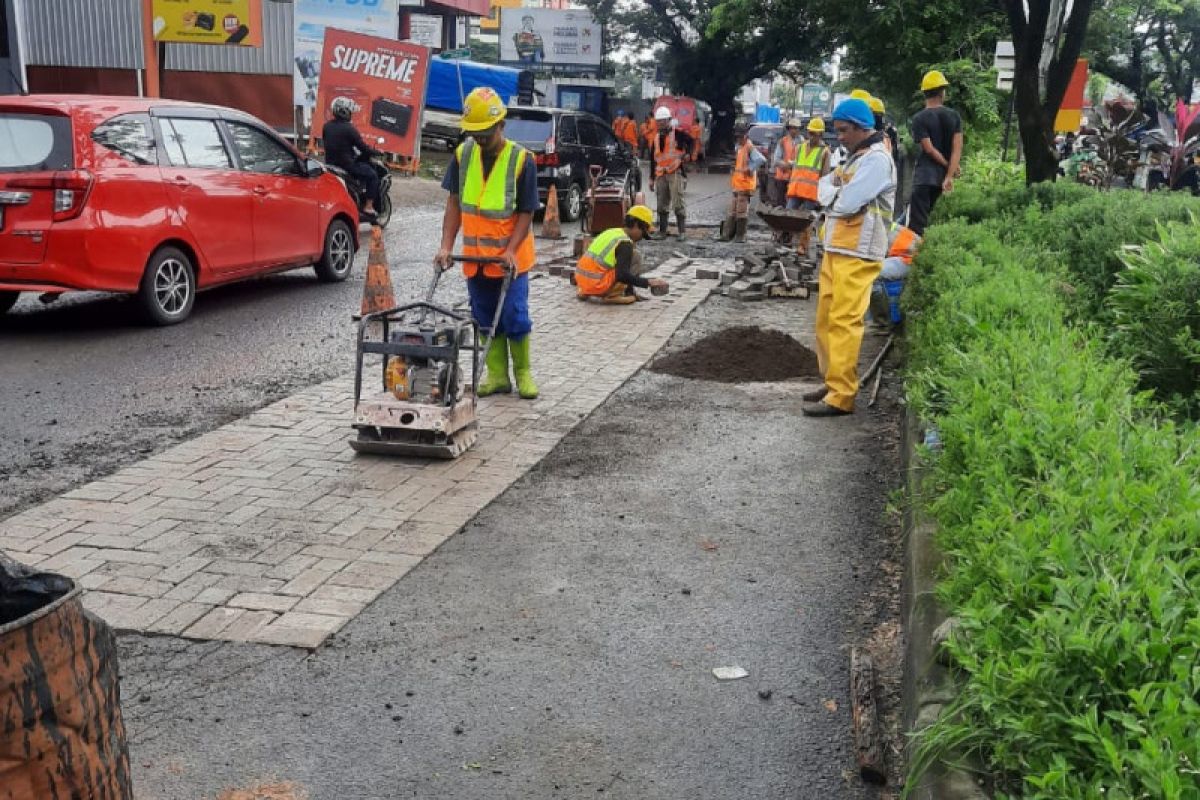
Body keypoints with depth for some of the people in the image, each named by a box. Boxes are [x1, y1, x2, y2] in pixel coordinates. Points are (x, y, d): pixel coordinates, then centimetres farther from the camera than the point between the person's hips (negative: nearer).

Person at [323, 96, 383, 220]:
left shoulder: (327, 126, 3)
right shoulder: (349, 128, -18)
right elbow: (363, 147, -15)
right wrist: (377, 152, 2)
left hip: (330, 163, 8)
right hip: (347, 165, -8)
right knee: (372, 175, 2)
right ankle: (368, 208, -3)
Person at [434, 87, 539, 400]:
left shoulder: (522, 159, -13)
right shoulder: (463, 154, -1)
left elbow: (526, 212, -10)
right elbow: (454, 203, 3)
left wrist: (511, 251, -19)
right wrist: (446, 246, -4)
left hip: (510, 258, -4)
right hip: (475, 257, 4)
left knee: (515, 318, -1)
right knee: (486, 318, 10)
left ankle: (523, 372, 17)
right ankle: (497, 374, 21)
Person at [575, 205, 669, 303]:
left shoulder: (611, 232, 16)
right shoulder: (625, 243, -11)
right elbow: (622, 275, -21)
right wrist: (648, 282, -17)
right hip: (597, 285, -9)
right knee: (636, 257, -3)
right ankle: (612, 295, -7)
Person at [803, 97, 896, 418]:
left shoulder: (877, 160, -12)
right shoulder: (855, 157, 20)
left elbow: (845, 203, -20)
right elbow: (823, 187, 15)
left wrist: (832, 193, 1)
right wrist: (835, 191, -7)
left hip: (857, 255, -10)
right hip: (836, 250, 10)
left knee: (844, 322, -11)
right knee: (826, 319, 13)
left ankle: (841, 396, -9)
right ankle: (833, 382, 23)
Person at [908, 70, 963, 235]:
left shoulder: (919, 118, -8)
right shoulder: (954, 116, 5)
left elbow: (929, 149, -13)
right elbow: (957, 148, -4)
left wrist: (948, 166, -2)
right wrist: (950, 175, -7)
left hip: (924, 174, -5)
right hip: (942, 175, 5)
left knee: (916, 221, -8)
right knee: (924, 216, 16)